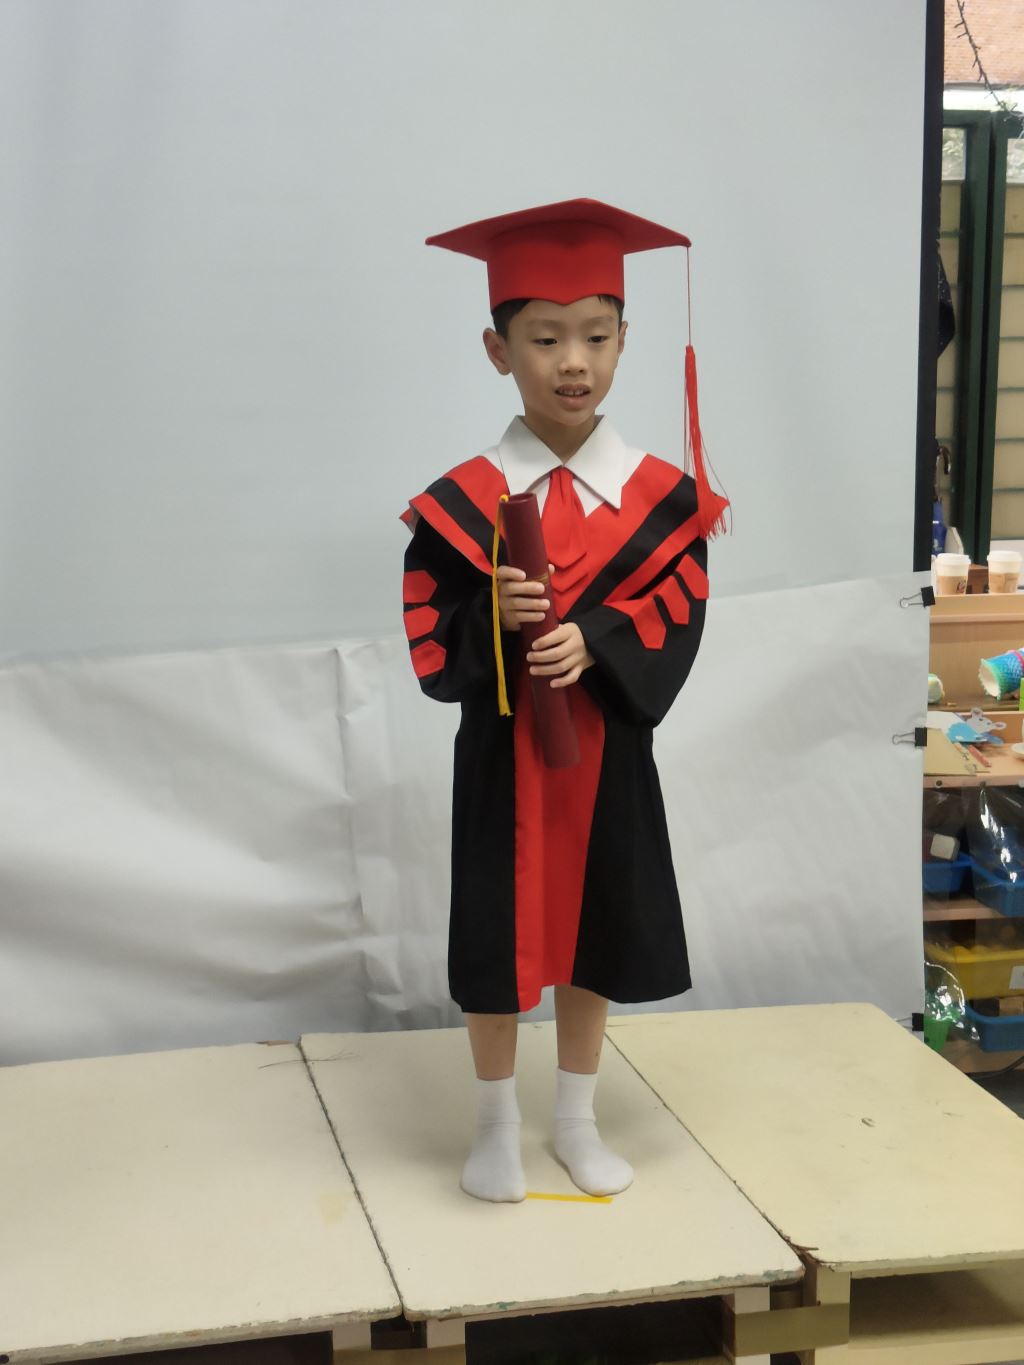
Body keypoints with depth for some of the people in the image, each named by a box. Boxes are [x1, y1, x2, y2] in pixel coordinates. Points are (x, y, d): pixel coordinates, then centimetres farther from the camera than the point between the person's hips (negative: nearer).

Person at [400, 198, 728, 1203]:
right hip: (501, 753, -1)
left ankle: (576, 1123, 32)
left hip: (609, 751, 2)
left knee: (596, 933, 13)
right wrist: (495, 616, -27)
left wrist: (592, 640, -24)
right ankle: (496, 1128, 27)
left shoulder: (662, 496, -4)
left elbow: (676, 628, -7)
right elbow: (431, 644, -8)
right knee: (497, 940, 7)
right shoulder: (461, 503, -8)